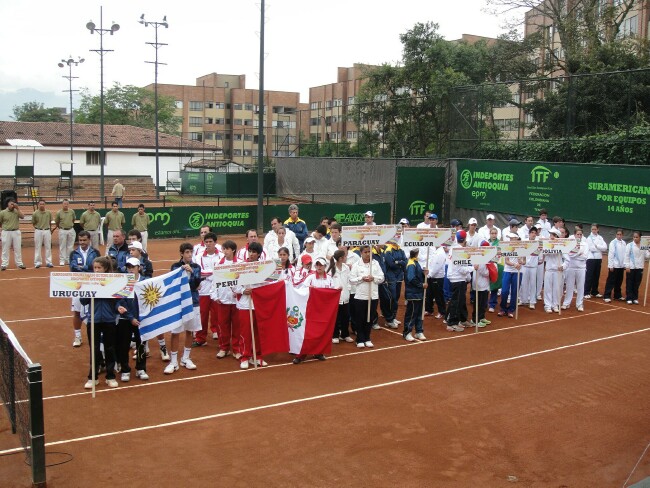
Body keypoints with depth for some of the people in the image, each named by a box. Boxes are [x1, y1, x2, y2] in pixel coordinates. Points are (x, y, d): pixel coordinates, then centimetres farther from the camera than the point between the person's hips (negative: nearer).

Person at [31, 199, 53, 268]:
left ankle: (48, 262, 12)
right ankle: (38, 262, 10)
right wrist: (38, 228, -1)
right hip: (38, 231, -2)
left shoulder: (49, 213, 1)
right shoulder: (35, 213, -5)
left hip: (47, 231, 2)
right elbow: (33, 223, 5)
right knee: (37, 247, 3)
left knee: (48, 247, 5)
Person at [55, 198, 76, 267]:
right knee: (62, 246, 1)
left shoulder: (72, 212, -1)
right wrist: (60, 227, 10)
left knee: (70, 246, 8)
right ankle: (62, 260, 5)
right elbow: (56, 222, 5)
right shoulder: (59, 213, -7)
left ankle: (69, 260, 18)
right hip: (62, 231, -3)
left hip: (71, 230, 3)